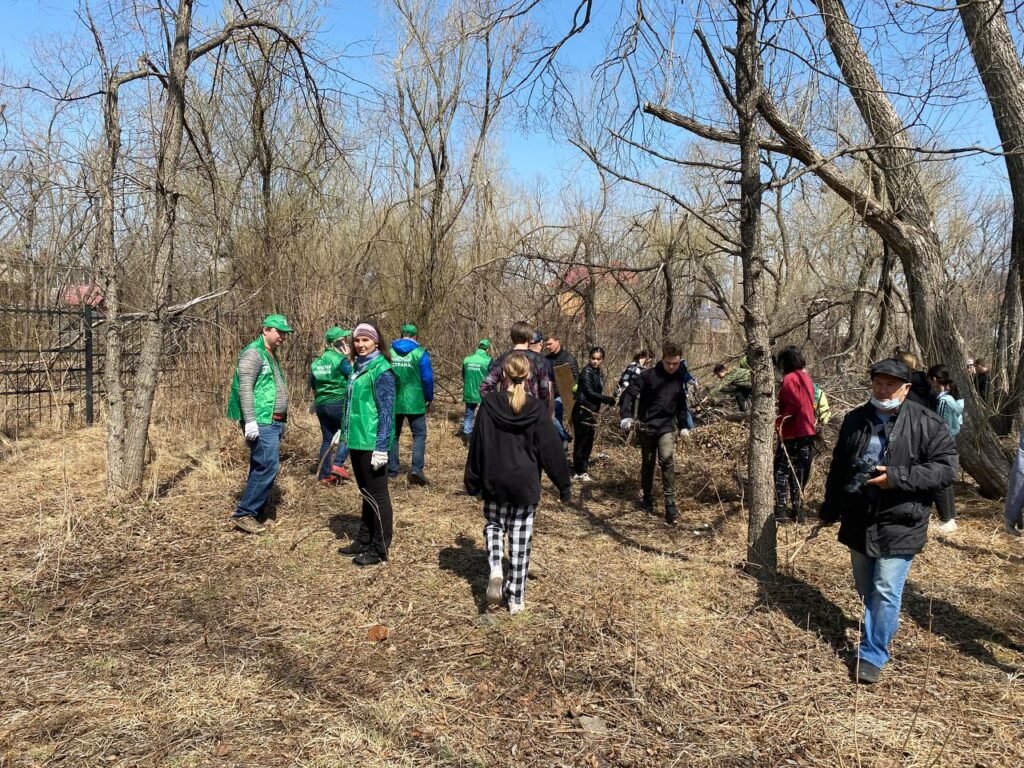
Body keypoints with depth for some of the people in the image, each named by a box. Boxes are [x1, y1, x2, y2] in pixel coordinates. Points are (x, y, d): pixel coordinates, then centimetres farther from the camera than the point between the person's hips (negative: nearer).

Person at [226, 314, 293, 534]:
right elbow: (245, 389, -18)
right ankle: (244, 514, -7)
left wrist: (283, 421, 25)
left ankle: (253, 514, 16)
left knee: (261, 467, 10)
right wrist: (250, 421, -23)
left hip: (273, 422, 10)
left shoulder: (272, 356, 20)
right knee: (269, 466, -14)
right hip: (261, 422, -10)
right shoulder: (253, 353, -9)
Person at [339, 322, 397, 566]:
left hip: (371, 442, -8)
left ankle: (380, 549, 10)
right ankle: (364, 541, 29)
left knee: (377, 494, 1)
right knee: (366, 493, 17)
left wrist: (381, 447, -20)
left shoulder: (381, 370, -13)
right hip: (357, 440, 8)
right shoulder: (358, 367, 13)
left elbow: (386, 411, -17)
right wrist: (344, 430, 20)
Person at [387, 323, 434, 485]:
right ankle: (416, 469, -13)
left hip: (392, 402, 4)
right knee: (419, 435, 3)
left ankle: (392, 470, 16)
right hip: (414, 402, -3)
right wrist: (429, 399, 5)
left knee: (393, 435, 14)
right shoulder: (419, 353, -6)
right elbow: (427, 378, -7)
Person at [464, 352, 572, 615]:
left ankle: (495, 569, -3)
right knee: (520, 537, 9)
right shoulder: (537, 409, -9)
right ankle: (515, 598, 14)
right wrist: (563, 483, 6)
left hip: (494, 482, 0)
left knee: (494, 525, 22)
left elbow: (477, 445, -3)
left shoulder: (489, 403, -8)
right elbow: (551, 449, -4)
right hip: (525, 484, 0)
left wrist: (472, 481, 8)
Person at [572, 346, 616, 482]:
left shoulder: (597, 372, 14)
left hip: (591, 412, 9)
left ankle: (583, 469, 24)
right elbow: (589, 392, -17)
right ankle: (578, 473, 4)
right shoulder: (587, 371, -11)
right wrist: (608, 400, -13)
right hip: (582, 412, -9)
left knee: (588, 442, 14)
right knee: (581, 442, -3)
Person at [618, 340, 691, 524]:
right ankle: (647, 498, 28)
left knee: (667, 461, -15)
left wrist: (683, 426, 18)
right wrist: (625, 416, -28)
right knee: (647, 463, 10)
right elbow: (628, 394, -14)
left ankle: (670, 504, -12)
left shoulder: (680, 378, 1)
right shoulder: (648, 376, -13)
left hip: (667, 426, 1)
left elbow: (681, 403, 16)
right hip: (646, 426, -1)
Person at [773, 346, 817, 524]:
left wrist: (780, 421, -18)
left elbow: (794, 404, -23)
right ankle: (797, 509, 19)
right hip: (807, 431, 9)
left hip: (792, 434, -9)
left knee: (781, 470, -4)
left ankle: (781, 510, -8)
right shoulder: (805, 377, 14)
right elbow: (809, 404, 17)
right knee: (798, 473, 14)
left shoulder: (790, 379, -12)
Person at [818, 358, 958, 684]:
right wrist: (829, 511, 16)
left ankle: (872, 655, 9)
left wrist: (897, 477, -23)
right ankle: (885, 627, 41)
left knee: (885, 592, -4)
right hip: (858, 522, 5)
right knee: (866, 591, 17)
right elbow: (838, 469, 13)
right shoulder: (855, 420, 6)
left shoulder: (926, 423, -8)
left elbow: (945, 468, -13)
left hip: (899, 525, -5)